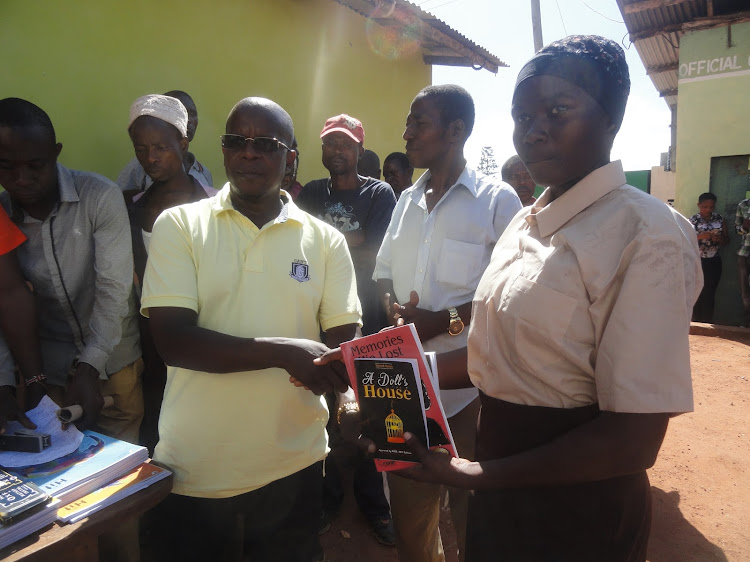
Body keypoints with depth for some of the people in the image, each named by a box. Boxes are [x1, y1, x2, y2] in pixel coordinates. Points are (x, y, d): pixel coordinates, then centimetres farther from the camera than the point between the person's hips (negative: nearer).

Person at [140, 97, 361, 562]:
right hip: (194, 471, 0)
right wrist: (282, 352, -23)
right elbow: (173, 340, -13)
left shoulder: (325, 240, 0)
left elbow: (348, 344, -1)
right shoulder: (179, 225, -4)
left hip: (293, 466, 1)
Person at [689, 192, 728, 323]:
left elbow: (727, 240, 9)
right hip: (697, 262, -3)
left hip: (714, 262, 3)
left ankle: (707, 325, 15)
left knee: (709, 295, 7)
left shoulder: (719, 219, 4)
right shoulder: (692, 220, -5)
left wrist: (719, 239, -12)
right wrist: (700, 236, -22)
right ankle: (696, 324, 7)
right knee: (697, 294, -2)